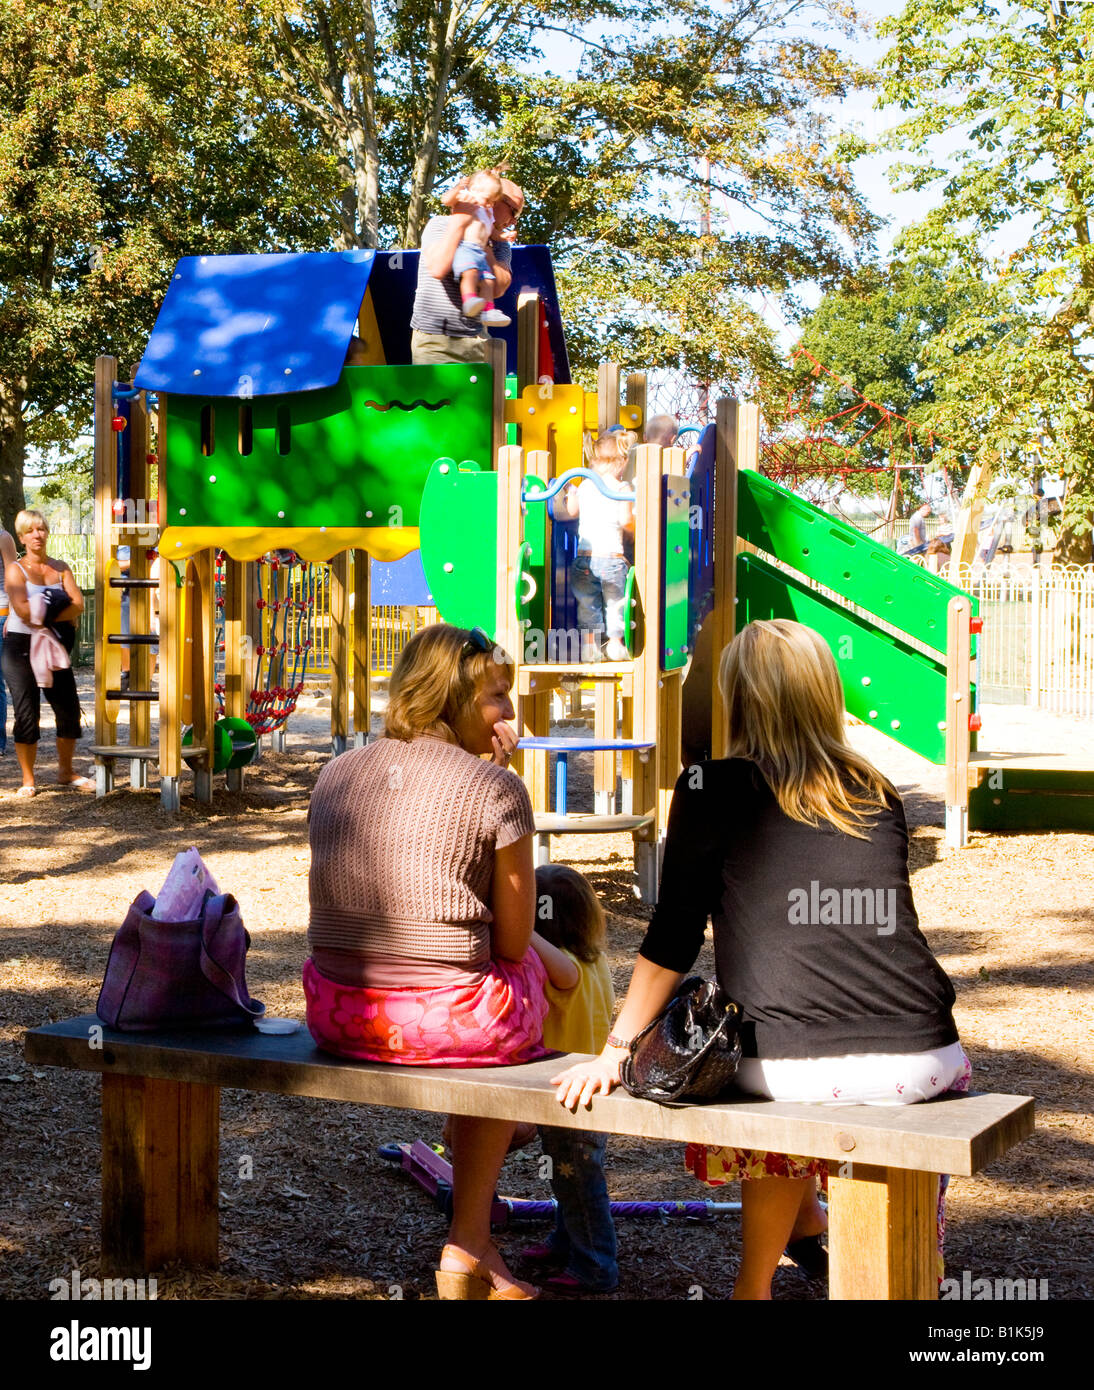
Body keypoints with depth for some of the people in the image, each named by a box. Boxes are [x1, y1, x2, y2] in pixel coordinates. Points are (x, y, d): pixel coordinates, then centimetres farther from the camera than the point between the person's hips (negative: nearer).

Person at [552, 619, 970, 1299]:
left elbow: (672, 942, 0)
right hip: (924, 1063, 3)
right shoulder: (878, 795, 12)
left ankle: (756, 1280, 37)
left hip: (794, 1071, -2)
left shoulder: (713, 788, 1)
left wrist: (614, 1052, 8)